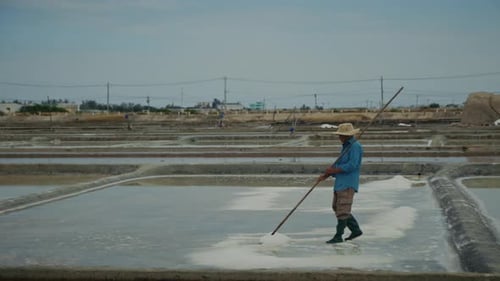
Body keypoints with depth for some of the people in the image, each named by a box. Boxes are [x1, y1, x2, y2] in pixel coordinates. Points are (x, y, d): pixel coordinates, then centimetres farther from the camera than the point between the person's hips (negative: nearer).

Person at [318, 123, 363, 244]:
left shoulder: (355, 146, -13)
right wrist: (326, 175, 8)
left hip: (349, 183, -10)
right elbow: (339, 164, 19)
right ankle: (356, 230, 20)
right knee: (337, 207, 12)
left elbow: (352, 165, -23)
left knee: (342, 209, -7)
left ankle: (338, 236, -2)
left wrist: (334, 170, -17)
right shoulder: (346, 146, 17)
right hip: (340, 182, 10)